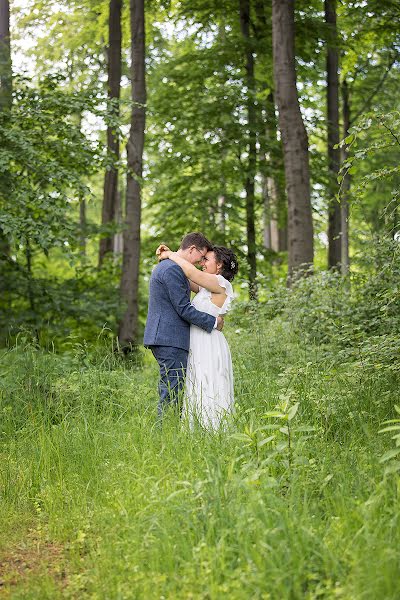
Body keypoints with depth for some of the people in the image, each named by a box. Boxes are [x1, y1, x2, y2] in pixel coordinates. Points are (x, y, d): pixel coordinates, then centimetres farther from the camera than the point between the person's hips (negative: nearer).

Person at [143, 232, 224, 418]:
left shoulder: (164, 266, 19)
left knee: (168, 388, 12)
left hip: (162, 337, 11)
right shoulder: (173, 269, -15)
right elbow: (183, 309, -17)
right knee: (172, 390, -8)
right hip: (170, 339, -11)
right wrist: (213, 322, -8)